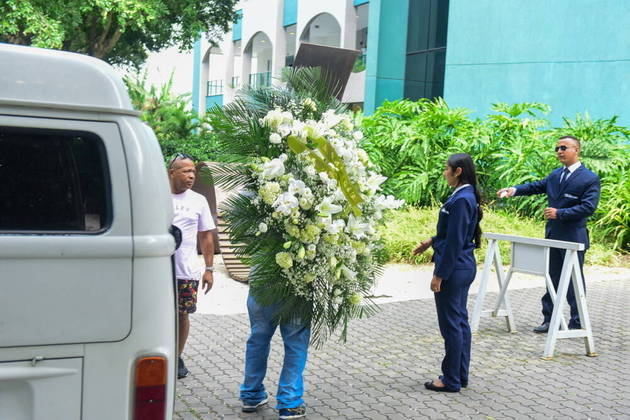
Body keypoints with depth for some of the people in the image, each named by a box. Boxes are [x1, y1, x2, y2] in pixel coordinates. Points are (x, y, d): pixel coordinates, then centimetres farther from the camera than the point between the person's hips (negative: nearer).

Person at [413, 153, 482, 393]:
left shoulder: (461, 199, -20)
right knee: (460, 321, 16)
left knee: (451, 324, 0)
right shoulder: (466, 195, 9)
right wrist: (432, 242, 17)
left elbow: (454, 241, -21)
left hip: (454, 268, -10)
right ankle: (460, 375, 26)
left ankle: (451, 381, 10)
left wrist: (439, 275, -18)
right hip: (464, 267, 10)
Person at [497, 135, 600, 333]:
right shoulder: (556, 175, 12)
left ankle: (577, 324, 12)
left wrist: (559, 213, -22)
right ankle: (549, 320, 22)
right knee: (553, 279, 13)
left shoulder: (590, 179, -10)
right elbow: (537, 186, 10)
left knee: (574, 281, 2)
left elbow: (588, 207, -18)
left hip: (573, 238, -7)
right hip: (553, 236, 7)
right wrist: (514, 190, -8)